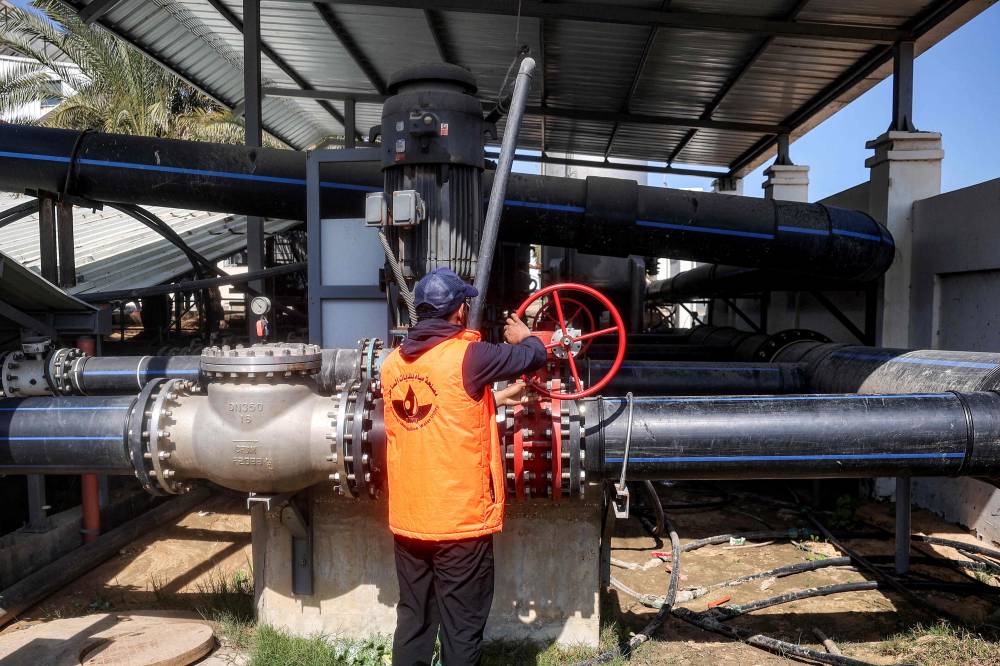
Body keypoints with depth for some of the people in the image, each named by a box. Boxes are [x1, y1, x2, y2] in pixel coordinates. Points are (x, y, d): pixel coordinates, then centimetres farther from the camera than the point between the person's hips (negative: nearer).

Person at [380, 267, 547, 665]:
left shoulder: (393, 363, 3)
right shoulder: (467, 355, -16)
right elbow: (534, 356, -4)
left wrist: (497, 397, 25)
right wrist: (523, 336, 18)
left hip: (408, 520, 6)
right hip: (461, 520, -6)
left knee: (413, 621, 19)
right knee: (462, 630, 10)